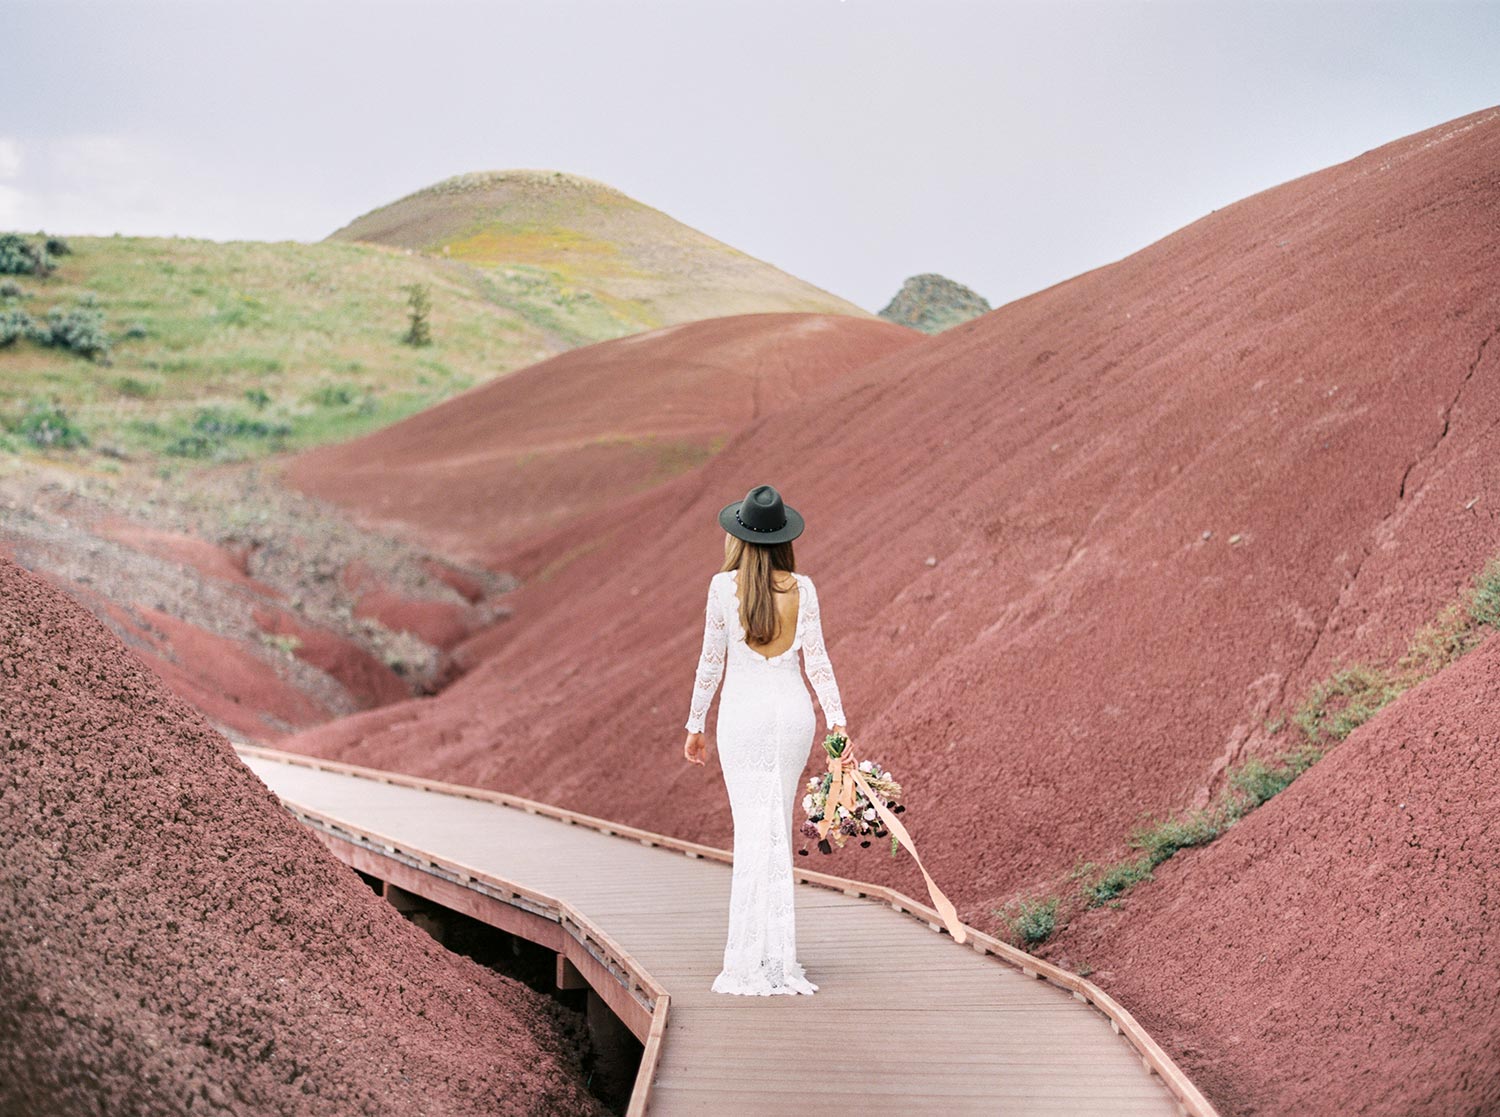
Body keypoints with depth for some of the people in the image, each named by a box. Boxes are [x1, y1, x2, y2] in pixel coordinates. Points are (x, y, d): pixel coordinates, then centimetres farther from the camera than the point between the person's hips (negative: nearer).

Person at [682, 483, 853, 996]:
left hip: (742, 712, -3)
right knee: (776, 827, 15)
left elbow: (711, 660, -2)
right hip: (794, 709, 3)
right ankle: (770, 943, 22)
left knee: (754, 830, -1)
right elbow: (817, 659, -5)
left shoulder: (724, 585, -6)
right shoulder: (802, 587, 0)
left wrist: (695, 724, 8)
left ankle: (757, 958, -5)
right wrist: (839, 725, -6)